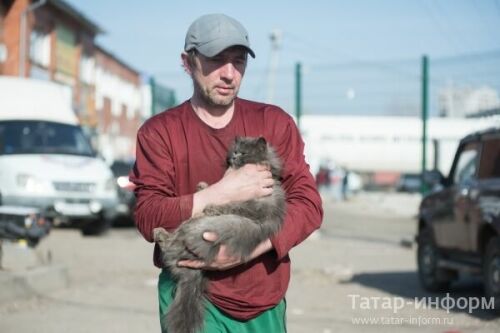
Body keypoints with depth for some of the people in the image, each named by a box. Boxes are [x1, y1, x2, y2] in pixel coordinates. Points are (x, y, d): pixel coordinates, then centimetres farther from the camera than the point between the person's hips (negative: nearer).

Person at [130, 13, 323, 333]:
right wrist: (221, 194, -22)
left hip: (264, 299, 3)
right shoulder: (159, 132, -1)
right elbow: (149, 218, -10)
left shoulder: (275, 123, 4)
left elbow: (308, 204, -4)